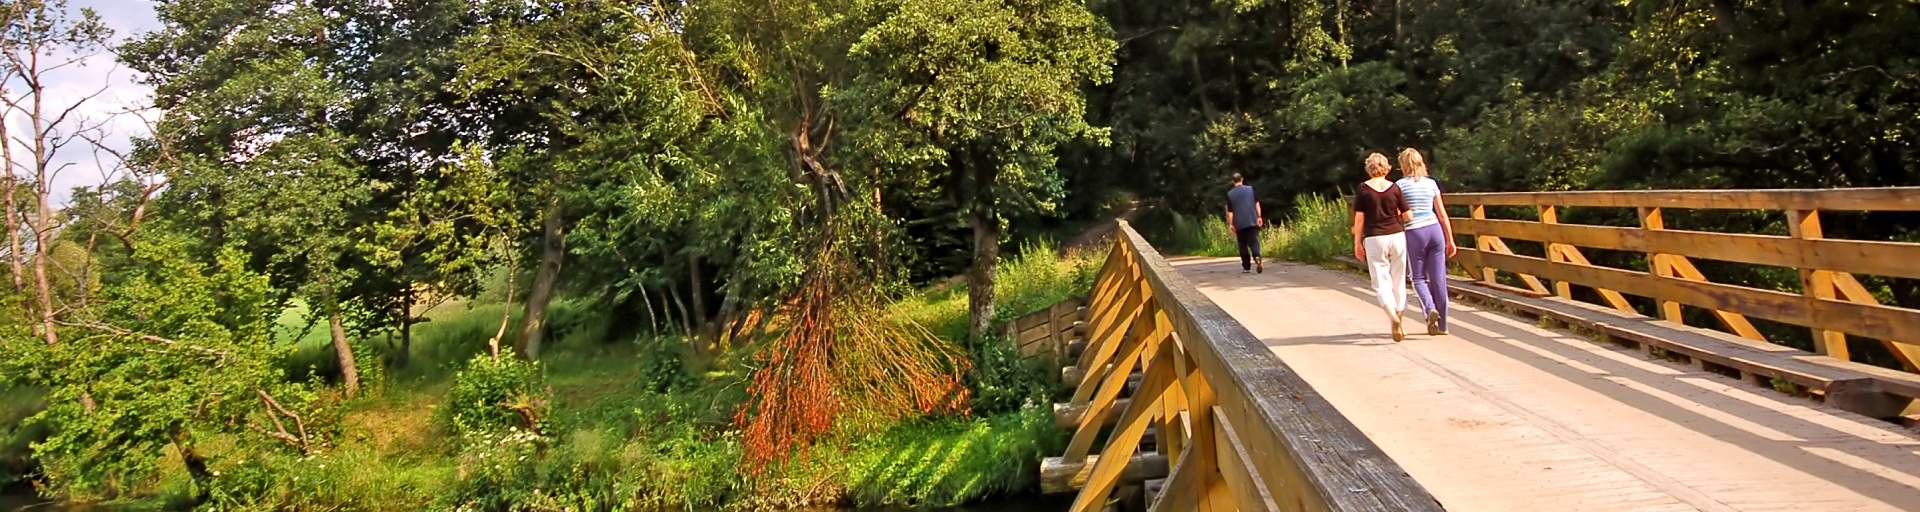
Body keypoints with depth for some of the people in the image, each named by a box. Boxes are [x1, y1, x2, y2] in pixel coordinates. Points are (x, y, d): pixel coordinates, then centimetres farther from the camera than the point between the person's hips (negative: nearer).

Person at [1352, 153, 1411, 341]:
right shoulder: (1394, 187, 0)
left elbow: (1359, 219, -4)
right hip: (1397, 237, 2)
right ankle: (1399, 322, 20)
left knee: (1381, 284, 1)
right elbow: (1408, 216, 0)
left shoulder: (1362, 189, -4)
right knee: (1398, 281, 14)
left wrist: (1357, 243, 3)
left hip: (1374, 240, -2)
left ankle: (1394, 318, -22)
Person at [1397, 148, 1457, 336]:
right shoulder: (1431, 183, 7)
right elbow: (1442, 214, 9)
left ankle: (1430, 308, -16)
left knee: (1419, 278, 10)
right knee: (1438, 278, 6)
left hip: (1414, 234, -3)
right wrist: (1450, 240, 15)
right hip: (1434, 230, 3)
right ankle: (1441, 324, 10)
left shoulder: (1400, 184, -5)